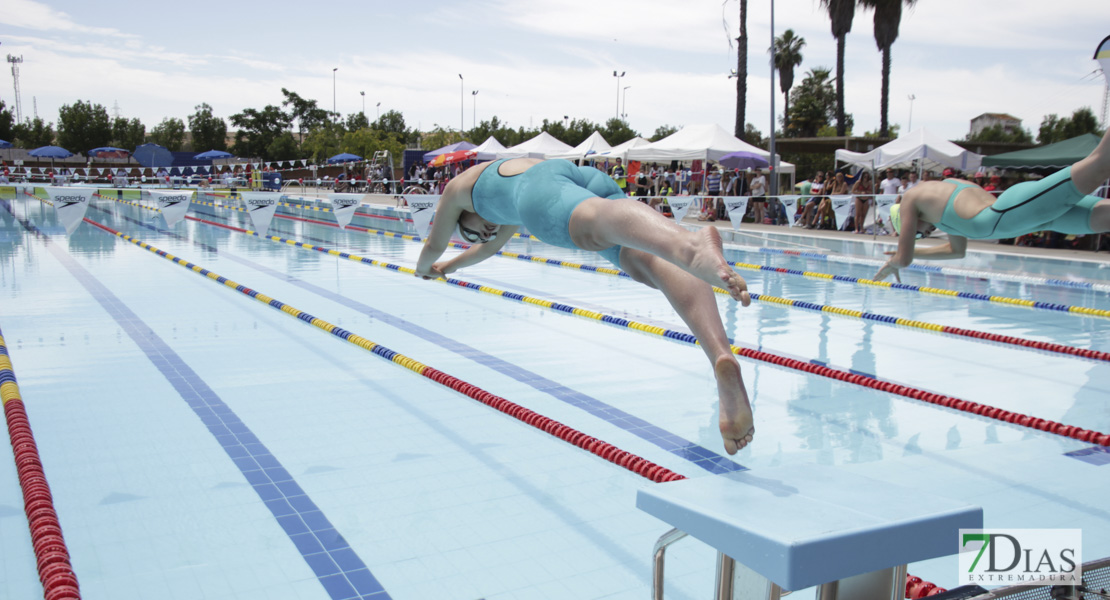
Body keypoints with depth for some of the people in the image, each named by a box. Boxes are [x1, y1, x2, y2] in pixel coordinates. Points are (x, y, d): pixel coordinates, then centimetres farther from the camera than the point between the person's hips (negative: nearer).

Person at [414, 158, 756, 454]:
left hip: (542, 189, -5)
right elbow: (493, 246, 72)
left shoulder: (459, 186, 39)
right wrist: (448, 267, 87)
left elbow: (434, 245, 51)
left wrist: (425, 268, 74)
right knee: (649, 256, -23)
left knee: (599, 221, -38)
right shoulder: (513, 170, 55)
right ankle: (721, 355, -51)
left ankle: (690, 244, -74)